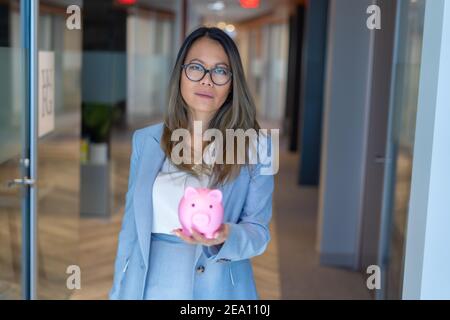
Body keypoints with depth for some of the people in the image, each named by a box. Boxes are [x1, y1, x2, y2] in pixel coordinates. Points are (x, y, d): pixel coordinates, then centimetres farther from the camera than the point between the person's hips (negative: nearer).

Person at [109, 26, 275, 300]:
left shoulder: (254, 147, -6)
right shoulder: (146, 140, 1)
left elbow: (258, 231, -7)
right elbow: (132, 227, 3)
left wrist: (225, 238, -27)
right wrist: (120, 294, 1)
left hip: (220, 288, -1)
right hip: (152, 286, 2)